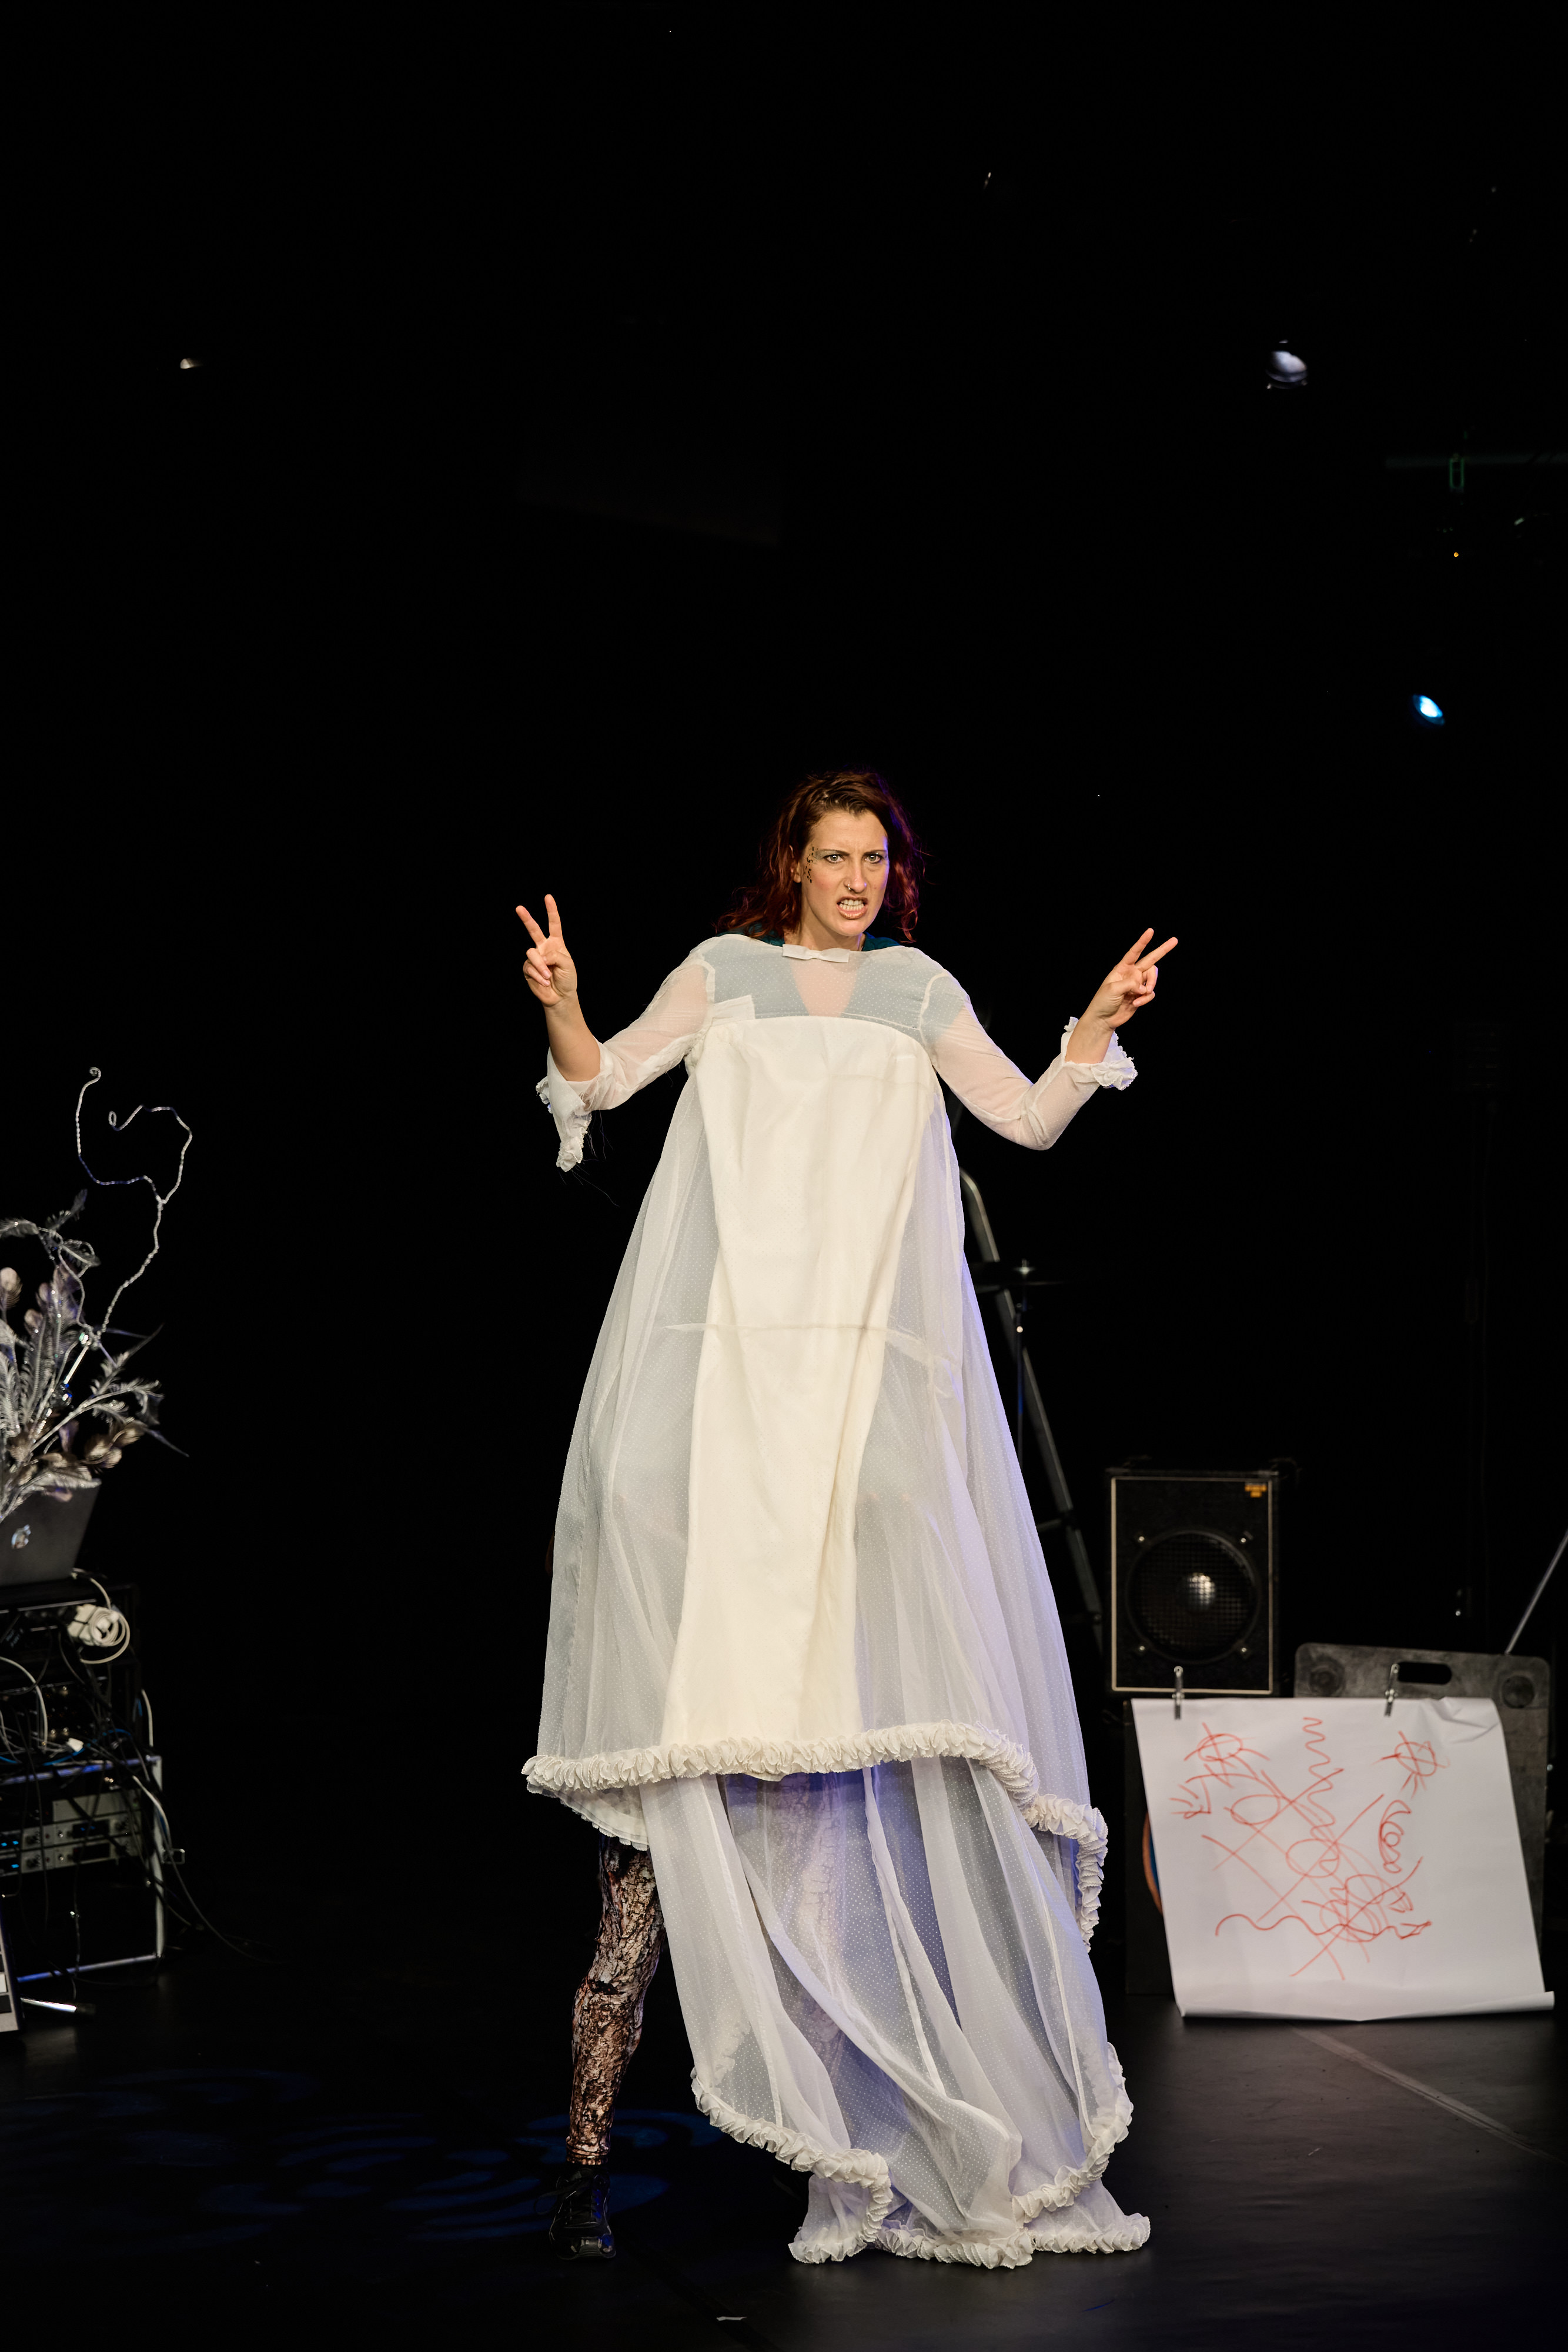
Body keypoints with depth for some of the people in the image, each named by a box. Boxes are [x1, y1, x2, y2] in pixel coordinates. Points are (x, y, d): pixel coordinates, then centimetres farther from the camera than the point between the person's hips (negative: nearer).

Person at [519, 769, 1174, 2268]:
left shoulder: (919, 992, 20)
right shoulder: (725, 972, 16)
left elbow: (1030, 1118, 16)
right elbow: (602, 1077, 7)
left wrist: (1098, 1025, 2)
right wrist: (561, 1008, -11)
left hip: (871, 1363, 2)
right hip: (727, 1343, -1)